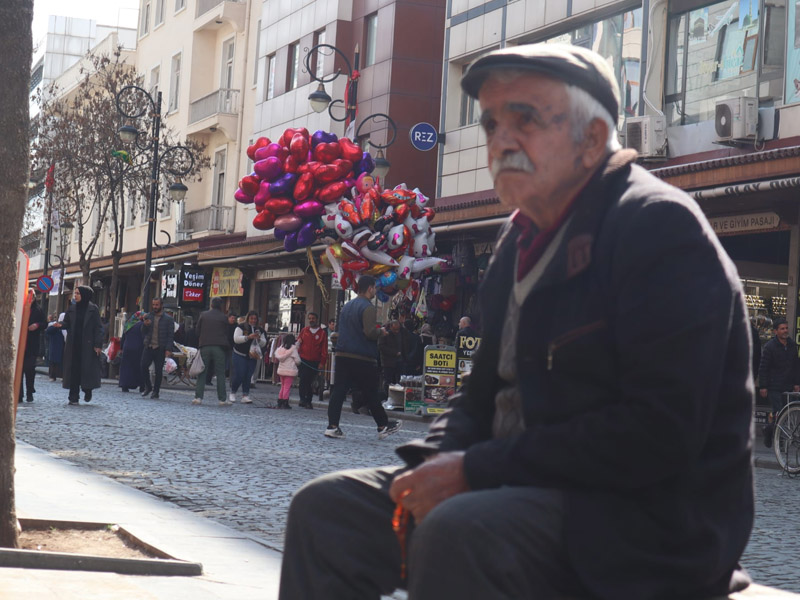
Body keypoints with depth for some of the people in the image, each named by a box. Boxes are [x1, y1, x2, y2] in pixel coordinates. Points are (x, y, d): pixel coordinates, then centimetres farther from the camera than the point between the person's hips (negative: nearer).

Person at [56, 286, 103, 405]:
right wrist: (61, 324, -16)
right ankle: (73, 397, 3)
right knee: (73, 369, 0)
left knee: (87, 368, -2)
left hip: (87, 345, -3)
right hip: (73, 345, 3)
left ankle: (88, 391, 23)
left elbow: (98, 327, -4)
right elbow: (67, 323, 8)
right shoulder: (72, 309, 9)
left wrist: (98, 344, -11)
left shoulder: (93, 309, -2)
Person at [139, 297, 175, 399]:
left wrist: (168, 349, -11)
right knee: (144, 366, -9)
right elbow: (143, 333, 12)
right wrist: (145, 325, -10)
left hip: (160, 349, -2)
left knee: (158, 371, 1)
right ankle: (148, 387, 9)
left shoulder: (168, 319, 1)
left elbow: (171, 335, -1)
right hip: (148, 347, 2)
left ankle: (156, 391, 10)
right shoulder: (148, 316, 9)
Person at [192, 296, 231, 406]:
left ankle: (198, 397, -2)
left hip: (204, 347, 1)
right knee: (220, 373, 1)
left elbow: (197, 331, 8)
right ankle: (222, 399, -1)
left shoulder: (203, 315, 5)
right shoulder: (223, 317, 1)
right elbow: (226, 333, 4)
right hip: (219, 348, -1)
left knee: (202, 373, 4)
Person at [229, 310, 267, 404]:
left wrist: (259, 339, -9)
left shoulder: (259, 330, 11)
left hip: (252, 357, 4)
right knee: (239, 375, -8)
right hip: (240, 355, -4)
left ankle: (245, 396, 5)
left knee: (248, 377, 1)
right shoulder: (241, 327, -4)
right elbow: (236, 339, -14)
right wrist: (248, 337, -23)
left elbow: (263, 343, 12)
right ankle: (232, 394, 10)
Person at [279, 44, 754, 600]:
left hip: (650, 520, -8)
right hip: (529, 486, 8)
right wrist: (438, 461, -4)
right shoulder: (521, 238, 14)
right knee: (325, 508, -2)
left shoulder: (661, 226, -13)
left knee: (458, 534, -34)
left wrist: (476, 469, -19)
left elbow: (659, 433, -22)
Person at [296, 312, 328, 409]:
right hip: (303, 360, 1)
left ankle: (308, 401, 9)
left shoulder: (322, 333, 5)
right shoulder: (304, 330, 11)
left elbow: (324, 349, 3)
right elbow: (298, 343, 13)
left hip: (315, 362, -1)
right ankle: (303, 399, 0)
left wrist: (322, 363, -3)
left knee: (311, 382, 1)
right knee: (303, 380, -7)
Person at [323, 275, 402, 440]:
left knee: (339, 390, 1)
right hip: (363, 358, -7)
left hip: (342, 356, 7)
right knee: (370, 394, 4)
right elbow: (370, 332, -21)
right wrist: (381, 331, 0)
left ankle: (332, 426, -6)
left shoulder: (346, 306, 16)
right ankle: (383, 426, 17)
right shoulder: (367, 307, -11)